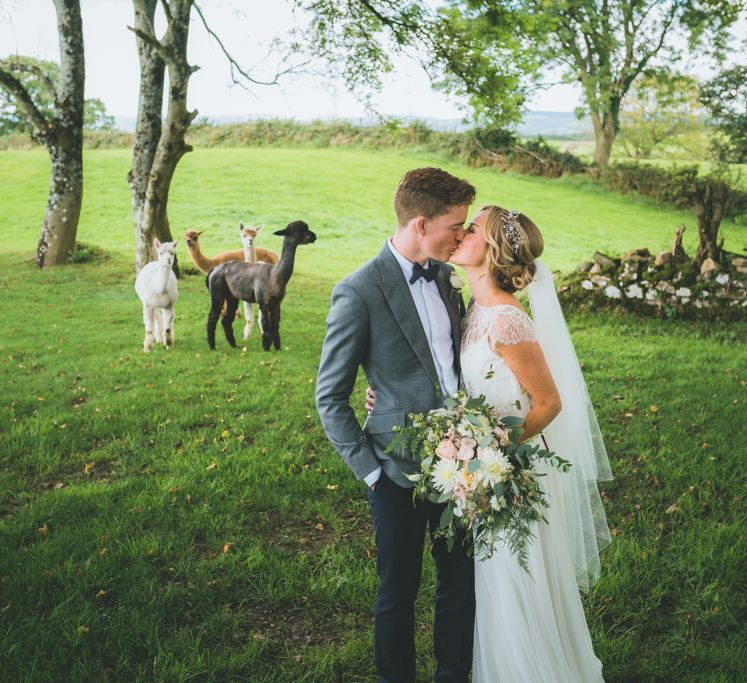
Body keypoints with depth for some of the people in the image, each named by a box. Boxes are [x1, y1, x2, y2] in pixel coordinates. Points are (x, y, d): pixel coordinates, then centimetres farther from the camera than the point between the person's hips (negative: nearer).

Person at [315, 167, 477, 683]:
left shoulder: (443, 276, 5)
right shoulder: (359, 293, -16)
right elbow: (330, 397, -10)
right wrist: (368, 468, -11)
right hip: (401, 471, -5)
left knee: (462, 581, 16)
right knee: (399, 592, 12)